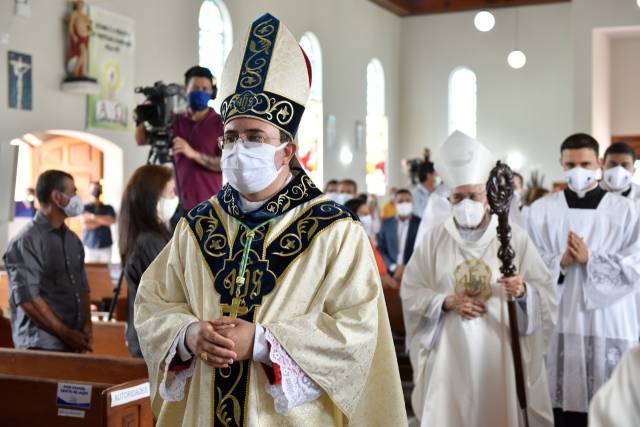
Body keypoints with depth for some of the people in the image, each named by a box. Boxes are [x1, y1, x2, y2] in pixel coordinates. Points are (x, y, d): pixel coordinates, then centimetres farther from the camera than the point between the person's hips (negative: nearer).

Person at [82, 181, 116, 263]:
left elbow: (111, 220, -7)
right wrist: (104, 220, -3)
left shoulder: (108, 208, 12)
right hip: (90, 247, -2)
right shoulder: (85, 208, 5)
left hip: (105, 247, 2)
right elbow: (87, 225, -10)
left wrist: (93, 217, -7)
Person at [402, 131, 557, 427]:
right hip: (449, 353, 1)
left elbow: (546, 292, 0)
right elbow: (410, 292, 3)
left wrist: (523, 291, -21)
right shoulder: (433, 240, 3)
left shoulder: (515, 238, 0)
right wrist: (447, 302, -12)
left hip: (500, 352, 0)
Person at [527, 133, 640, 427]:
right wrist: (561, 262, -14)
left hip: (610, 324, -1)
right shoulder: (542, 209, 6)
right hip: (560, 323, 1)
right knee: (565, 403, 1)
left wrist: (591, 259, -13)